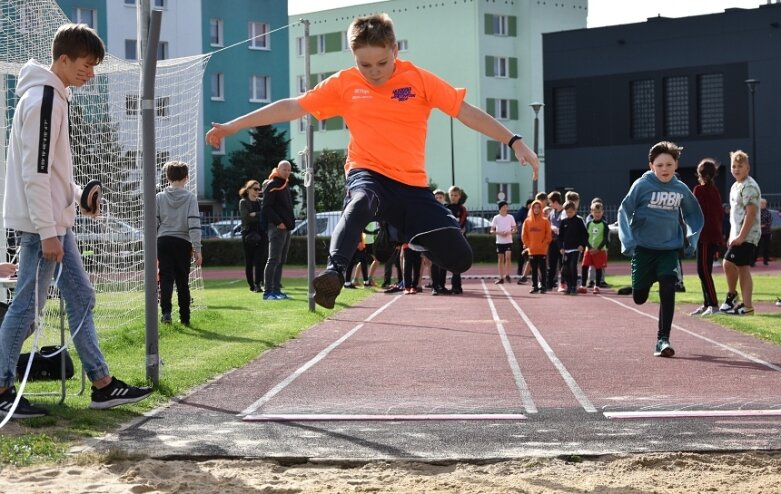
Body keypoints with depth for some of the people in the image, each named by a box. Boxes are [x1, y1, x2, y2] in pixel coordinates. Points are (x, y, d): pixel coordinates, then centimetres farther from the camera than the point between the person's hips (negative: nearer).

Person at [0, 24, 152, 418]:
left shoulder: (52, 96, 14)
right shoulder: (43, 98, -17)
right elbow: (35, 172, -21)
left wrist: (79, 194, 14)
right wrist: (47, 232, -22)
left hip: (55, 220, 10)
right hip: (41, 224, -10)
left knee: (80, 297, 11)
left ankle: (103, 384, 15)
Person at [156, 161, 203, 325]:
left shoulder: (159, 197, 3)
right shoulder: (190, 197, -3)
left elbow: (154, 224, 4)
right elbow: (194, 224, -9)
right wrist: (197, 249, -8)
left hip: (163, 241, 0)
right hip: (183, 243, 0)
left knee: (166, 278, -3)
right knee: (182, 282, 9)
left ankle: (166, 311, -24)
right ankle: (185, 318, 14)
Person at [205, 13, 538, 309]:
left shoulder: (418, 79, -1)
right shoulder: (344, 84, 2)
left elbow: (467, 112, 0)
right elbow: (292, 107, 5)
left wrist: (515, 142, -8)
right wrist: (231, 127, 5)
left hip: (411, 184, 2)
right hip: (368, 174, -1)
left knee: (460, 259, -7)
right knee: (360, 202, -41)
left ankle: (417, 240, 25)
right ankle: (334, 272, -53)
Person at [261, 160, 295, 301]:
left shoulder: (285, 186, 20)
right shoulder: (272, 185, -7)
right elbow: (266, 207, -15)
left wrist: (290, 222, 13)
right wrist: (278, 222, -19)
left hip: (286, 228, 9)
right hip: (276, 228, -9)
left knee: (281, 260, 9)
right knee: (274, 260, -11)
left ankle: (276, 290, 12)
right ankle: (268, 292, -12)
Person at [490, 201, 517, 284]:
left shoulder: (510, 217, 3)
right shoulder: (496, 218, 2)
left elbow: (515, 229, 6)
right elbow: (492, 231, 3)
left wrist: (509, 232, -13)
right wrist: (499, 233, -15)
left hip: (509, 241, -1)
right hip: (499, 242, 1)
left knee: (508, 257, -18)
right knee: (500, 259, 4)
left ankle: (507, 274, -10)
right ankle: (501, 278, 8)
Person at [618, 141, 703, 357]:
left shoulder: (681, 189, -1)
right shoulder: (642, 185, -11)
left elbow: (694, 215, 16)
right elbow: (624, 211, -8)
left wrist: (693, 238, 4)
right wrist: (627, 241, -17)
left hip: (670, 249, 1)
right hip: (643, 248, -1)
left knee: (668, 291, -16)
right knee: (639, 297, 6)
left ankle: (662, 340, -9)